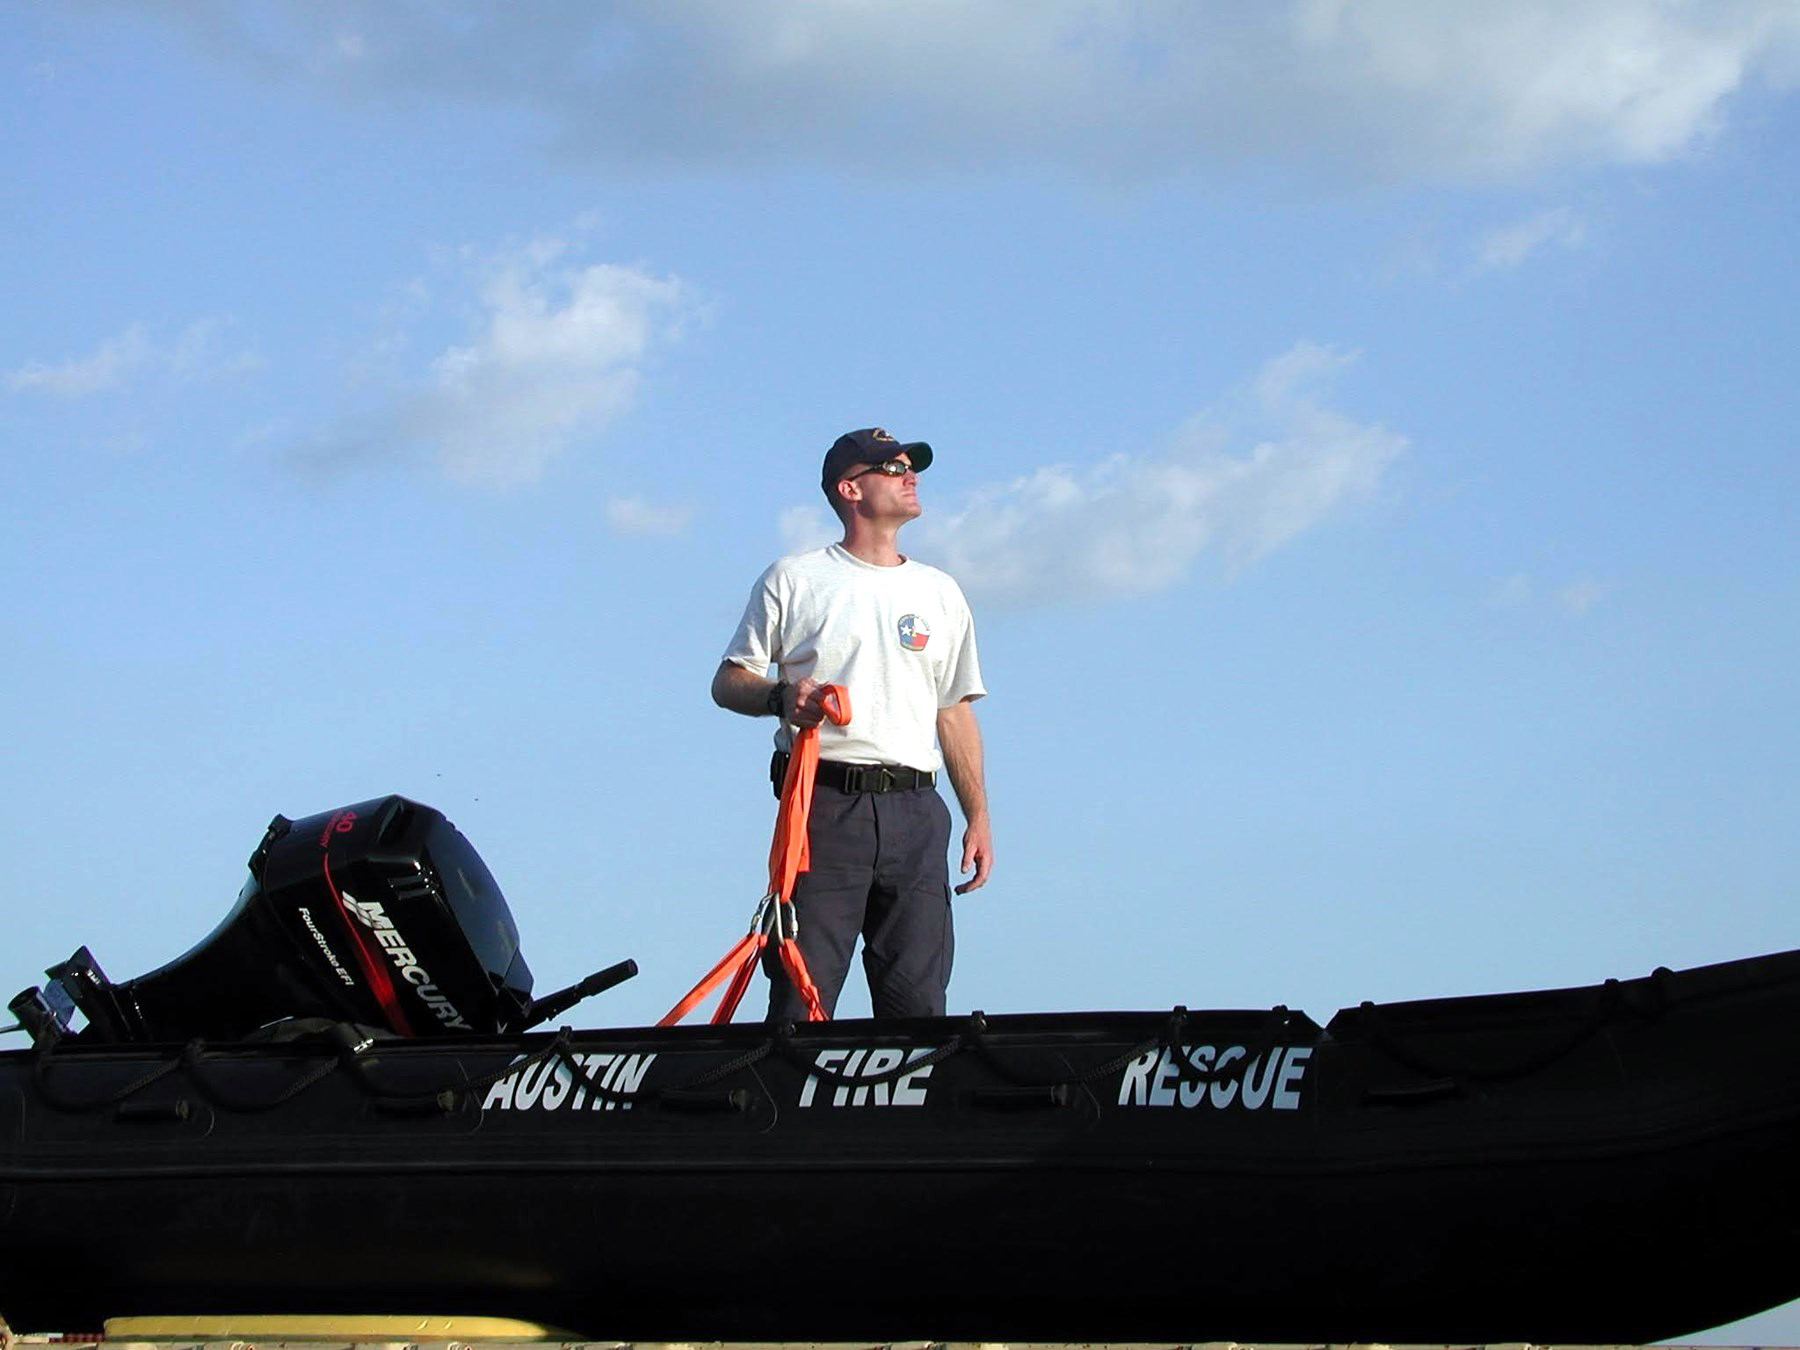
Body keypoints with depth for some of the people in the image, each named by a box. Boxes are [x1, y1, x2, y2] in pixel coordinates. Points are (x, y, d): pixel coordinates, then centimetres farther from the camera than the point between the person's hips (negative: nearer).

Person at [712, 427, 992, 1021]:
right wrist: (781, 697, -13)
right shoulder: (793, 579, 9)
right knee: (803, 994, -10)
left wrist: (979, 817, 11)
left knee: (917, 1002, -2)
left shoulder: (940, 593, 20)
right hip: (824, 802, -3)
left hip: (915, 812, 3)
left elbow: (955, 712, 19)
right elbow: (727, 681, 9)